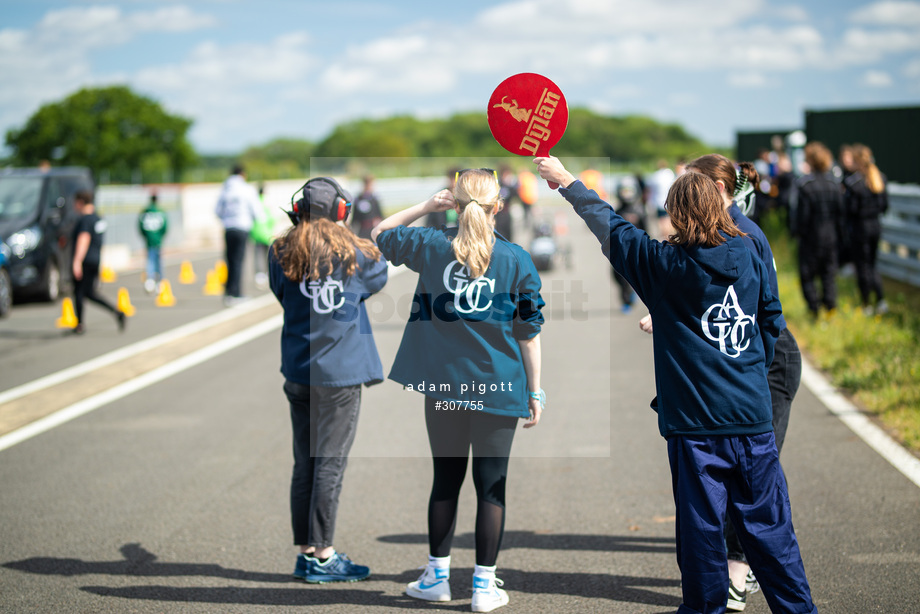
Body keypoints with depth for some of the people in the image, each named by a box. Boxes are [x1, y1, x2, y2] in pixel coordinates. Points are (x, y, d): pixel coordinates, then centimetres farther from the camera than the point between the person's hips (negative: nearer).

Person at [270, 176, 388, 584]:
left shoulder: (282, 255, 0)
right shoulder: (354, 254, -7)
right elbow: (379, 277, 13)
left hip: (298, 373, 4)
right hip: (340, 374, -4)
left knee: (304, 463, 11)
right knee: (330, 465, 0)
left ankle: (305, 552, 16)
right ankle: (323, 557, 3)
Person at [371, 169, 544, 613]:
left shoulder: (431, 247, -2)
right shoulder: (518, 260, -5)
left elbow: (379, 235, 17)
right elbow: (530, 334, -2)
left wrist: (427, 206, 12)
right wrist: (534, 393, 4)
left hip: (444, 386, 2)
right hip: (498, 389, -2)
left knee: (446, 480, 15)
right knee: (491, 486, 6)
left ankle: (437, 576, 25)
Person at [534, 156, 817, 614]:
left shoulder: (665, 264, -7)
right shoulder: (748, 258, 3)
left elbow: (610, 228, 3)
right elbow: (771, 319, 14)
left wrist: (565, 180, 14)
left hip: (696, 423, -3)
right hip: (753, 415, 4)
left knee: (701, 523, 6)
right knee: (768, 523, 10)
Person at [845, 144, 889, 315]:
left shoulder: (852, 182, -19)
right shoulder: (880, 178, 1)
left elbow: (850, 209, -17)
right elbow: (885, 206, 5)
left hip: (859, 226, -6)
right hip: (876, 225, 6)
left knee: (862, 266, 5)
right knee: (871, 264, 19)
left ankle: (867, 305, 12)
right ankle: (881, 300, 7)